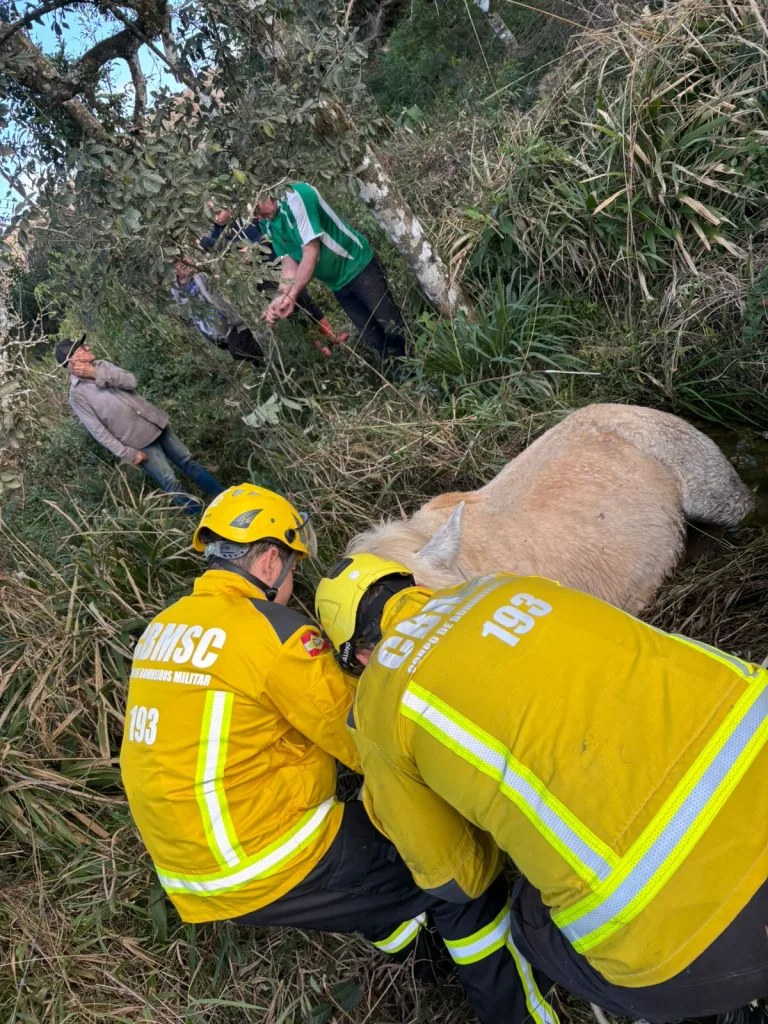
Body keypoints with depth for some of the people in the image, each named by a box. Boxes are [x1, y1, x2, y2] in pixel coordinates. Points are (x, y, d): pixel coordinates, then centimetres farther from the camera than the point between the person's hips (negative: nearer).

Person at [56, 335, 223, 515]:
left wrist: (97, 374, -18)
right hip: (138, 441, -6)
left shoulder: (100, 365, 6)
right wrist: (127, 453, -17)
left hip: (155, 423, 6)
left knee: (187, 461, 14)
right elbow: (98, 431, -14)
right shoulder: (77, 395, -11)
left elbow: (131, 381, -9)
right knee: (170, 482, -1)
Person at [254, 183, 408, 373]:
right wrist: (282, 297, -22)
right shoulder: (268, 225, 0)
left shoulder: (295, 196, -24)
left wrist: (291, 296, -27)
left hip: (359, 267, -7)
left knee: (393, 327, -5)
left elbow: (311, 253, -26)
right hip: (337, 285, 7)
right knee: (375, 339, 11)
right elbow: (290, 263, -3)